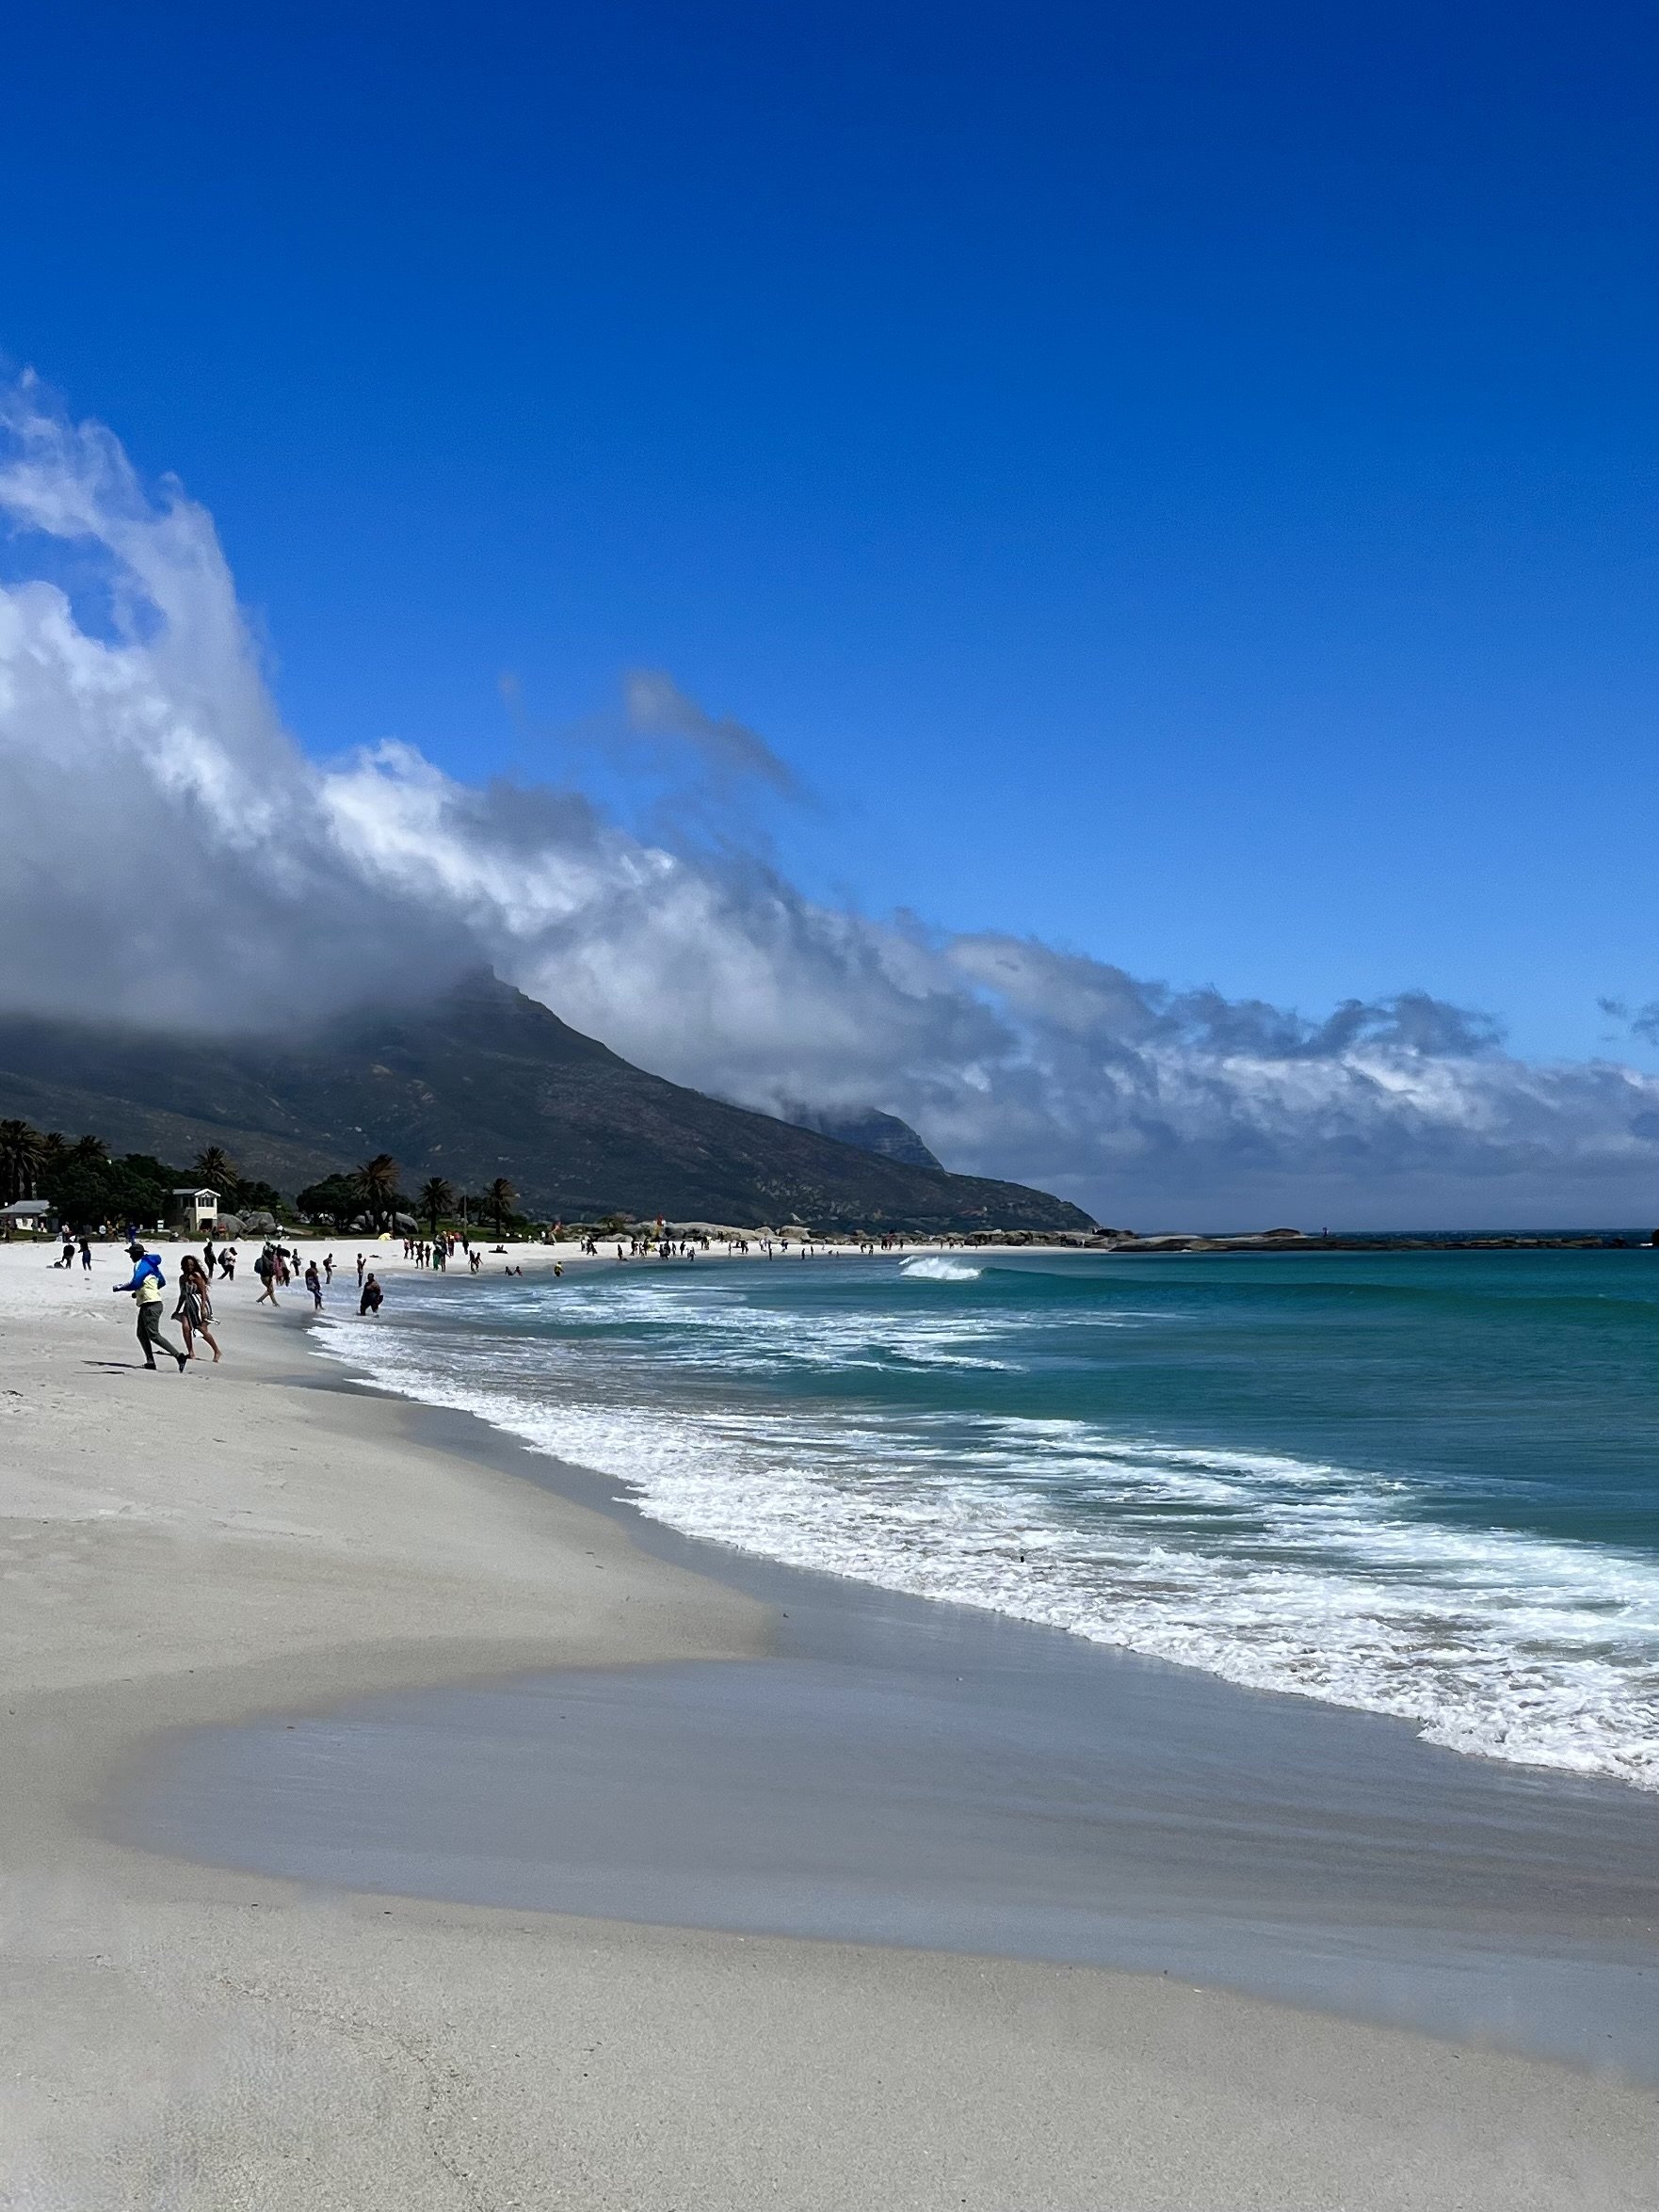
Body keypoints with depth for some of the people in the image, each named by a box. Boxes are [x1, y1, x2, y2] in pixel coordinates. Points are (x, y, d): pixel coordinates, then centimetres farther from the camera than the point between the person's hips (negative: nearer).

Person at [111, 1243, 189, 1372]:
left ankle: (179, 1356, -21)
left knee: (154, 1335, -13)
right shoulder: (150, 1263, 17)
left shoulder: (141, 1264, -11)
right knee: (142, 1334, 13)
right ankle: (150, 1361, 8)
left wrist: (120, 1287, -7)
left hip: (150, 1305, -10)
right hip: (146, 1304, 10)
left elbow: (135, 1283, -23)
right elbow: (162, 1282, 24)